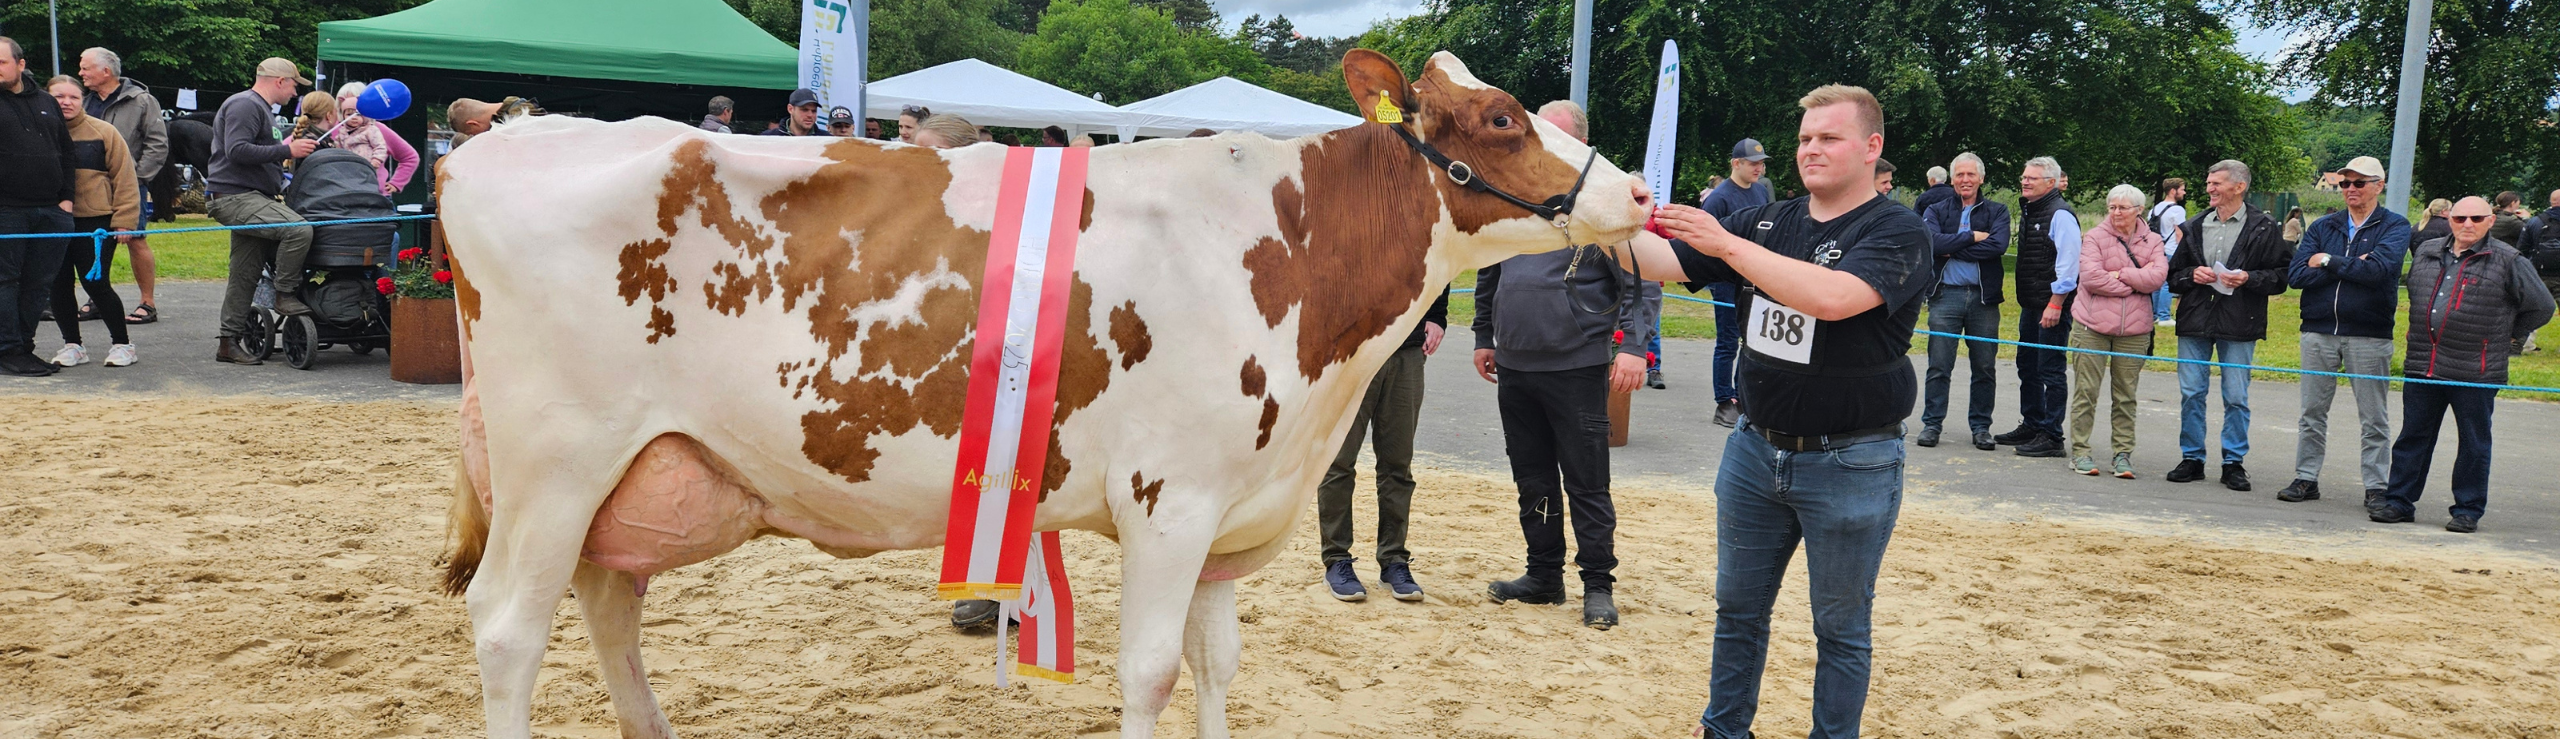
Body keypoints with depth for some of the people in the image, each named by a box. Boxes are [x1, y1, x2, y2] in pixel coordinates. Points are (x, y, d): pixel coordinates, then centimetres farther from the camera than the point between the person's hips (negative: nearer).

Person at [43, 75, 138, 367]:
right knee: (58, 286, 5)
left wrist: (123, 220, -7)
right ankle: (72, 345, 19)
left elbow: (124, 179, -1)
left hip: (96, 222, -3)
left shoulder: (102, 132, -1)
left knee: (96, 285, -5)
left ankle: (122, 343, 10)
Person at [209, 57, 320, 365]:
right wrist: (286, 151, -18)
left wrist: (285, 148, 21)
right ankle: (284, 294, -15)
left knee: (245, 275, 9)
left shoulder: (257, 107, 26)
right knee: (299, 229, -29)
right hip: (234, 197, -11)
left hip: (247, 198, 11)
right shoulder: (245, 105, -9)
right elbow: (237, 151, -21)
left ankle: (229, 342, 14)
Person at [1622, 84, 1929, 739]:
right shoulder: (1766, 223, 6)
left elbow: (1832, 296, -30)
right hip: (1756, 449, 5)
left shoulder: (1897, 232, -11)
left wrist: (1727, 244, -30)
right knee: (1738, 608, 16)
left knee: (1840, 625, 8)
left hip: (1850, 464, -5)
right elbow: (1663, 262, 1)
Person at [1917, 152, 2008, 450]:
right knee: (1939, 365, -2)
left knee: (1984, 367, 5)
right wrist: (1972, 237, -9)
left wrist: (1953, 249, -10)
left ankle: (1981, 426, 15)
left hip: (1984, 297, 1)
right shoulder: (1937, 211, 9)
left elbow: (1998, 246, -10)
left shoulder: (1997, 212, 10)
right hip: (1946, 294, -1)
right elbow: (1932, 242, -11)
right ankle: (1931, 423, 7)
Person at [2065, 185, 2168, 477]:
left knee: (2125, 395, 5)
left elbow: (2157, 277, -7)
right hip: (2092, 325, -2)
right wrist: (2136, 282, -7)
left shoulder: (2152, 242, 9)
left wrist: (2119, 273, -11)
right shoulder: (2094, 237, 0)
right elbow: (2091, 277, -12)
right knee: (2086, 391, -2)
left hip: (2134, 331, 2)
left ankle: (2122, 454, 11)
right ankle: (2080, 451, 5)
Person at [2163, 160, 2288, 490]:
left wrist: (2249, 279, -17)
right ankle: (2192, 459, 15)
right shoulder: (2194, 227, 11)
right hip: (2195, 321, 3)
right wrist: (2191, 275, -6)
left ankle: (2234, 463, 11)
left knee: (2236, 397, 2)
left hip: (2239, 326, -3)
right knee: (2191, 394, 5)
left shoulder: (2263, 228, 0)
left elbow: (2281, 274, -2)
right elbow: (2173, 273, 14)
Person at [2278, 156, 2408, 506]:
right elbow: (2296, 275, -4)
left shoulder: (2394, 227, 1)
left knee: (2373, 419, 4)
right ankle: (2306, 479, 16)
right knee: (2312, 413, 8)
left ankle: (2376, 486, 10)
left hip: (2368, 335, -3)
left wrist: (2328, 261, -9)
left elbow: (2378, 269, -19)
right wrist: (2351, 267, -12)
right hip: (2318, 331, 3)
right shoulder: (2323, 227, 10)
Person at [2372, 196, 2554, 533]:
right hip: (2422, 366, 4)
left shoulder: (2508, 261, -4)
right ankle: (2398, 502, 16)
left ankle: (2468, 511, 13)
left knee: (2473, 444, 5)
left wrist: (2509, 336, 7)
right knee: (2412, 437, 9)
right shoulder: (2425, 253, 11)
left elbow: (2541, 306, 2)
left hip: (2476, 372, -4)